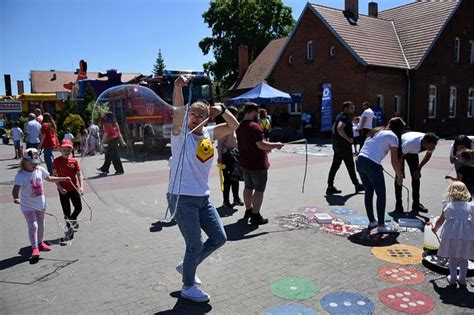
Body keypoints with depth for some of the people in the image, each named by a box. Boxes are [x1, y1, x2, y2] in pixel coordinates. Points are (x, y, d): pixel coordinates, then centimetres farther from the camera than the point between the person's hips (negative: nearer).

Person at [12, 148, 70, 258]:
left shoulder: (40, 170, -1)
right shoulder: (21, 175, -18)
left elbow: (50, 178, 16)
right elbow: (16, 189, -30)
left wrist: (63, 178, 14)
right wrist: (16, 198, -49)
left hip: (41, 204, 6)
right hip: (28, 206, -6)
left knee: (41, 225, 18)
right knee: (33, 225, -13)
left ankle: (40, 242, 37)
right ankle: (35, 248, -7)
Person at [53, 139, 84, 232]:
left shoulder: (74, 161, -2)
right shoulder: (57, 161, -7)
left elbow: (79, 174, -3)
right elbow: (54, 176, -5)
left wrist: (81, 187, -14)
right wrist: (60, 187, -14)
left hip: (74, 188, 2)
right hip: (63, 190, -2)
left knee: (79, 207, 6)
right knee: (66, 210, 6)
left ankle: (71, 220, 34)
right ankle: (69, 226, 23)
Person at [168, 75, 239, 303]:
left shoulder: (208, 133, 7)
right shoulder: (181, 133, -9)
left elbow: (234, 126, 11)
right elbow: (178, 111, -27)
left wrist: (222, 110, -5)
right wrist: (178, 88, -43)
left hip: (203, 198, 7)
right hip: (182, 198, -7)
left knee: (219, 238, 14)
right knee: (195, 246, 2)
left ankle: (186, 266, 34)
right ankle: (188, 287, 27)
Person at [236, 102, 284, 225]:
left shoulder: (239, 126, 8)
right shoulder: (254, 126, -20)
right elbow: (261, 144, -28)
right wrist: (276, 145, -13)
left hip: (244, 163, 9)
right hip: (257, 164, -8)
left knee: (248, 187, 21)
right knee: (259, 189, 2)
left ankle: (248, 210, 34)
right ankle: (255, 216, 5)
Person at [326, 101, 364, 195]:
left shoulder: (340, 116, 16)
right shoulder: (344, 117, -15)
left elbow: (333, 128, 25)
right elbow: (339, 128, -31)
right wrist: (348, 138, -23)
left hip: (337, 144, 10)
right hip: (344, 144, -9)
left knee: (335, 165, 7)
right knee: (350, 166, 3)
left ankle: (330, 187, 8)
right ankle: (357, 185, 16)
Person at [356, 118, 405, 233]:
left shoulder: (376, 131, 24)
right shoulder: (393, 136, 3)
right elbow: (394, 161, 3)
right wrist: (400, 176, 15)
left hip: (360, 161, 7)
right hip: (371, 165, -7)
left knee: (368, 192, 19)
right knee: (381, 194, 6)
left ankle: (372, 221, 30)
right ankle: (381, 225, 12)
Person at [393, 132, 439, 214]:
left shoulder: (432, 145, -27)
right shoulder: (411, 143, -44)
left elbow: (428, 155, -4)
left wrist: (418, 168, -5)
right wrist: (401, 171, -21)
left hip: (412, 152, 5)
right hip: (401, 149, -5)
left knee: (416, 176, 0)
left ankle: (416, 204, 9)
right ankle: (398, 206, -9)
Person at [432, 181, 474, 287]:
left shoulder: (449, 206, 11)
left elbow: (440, 221, 15)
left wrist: (435, 228, 32)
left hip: (451, 234, -1)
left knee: (452, 257, 14)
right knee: (463, 258, 16)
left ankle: (453, 278, 18)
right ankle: (462, 279, 23)